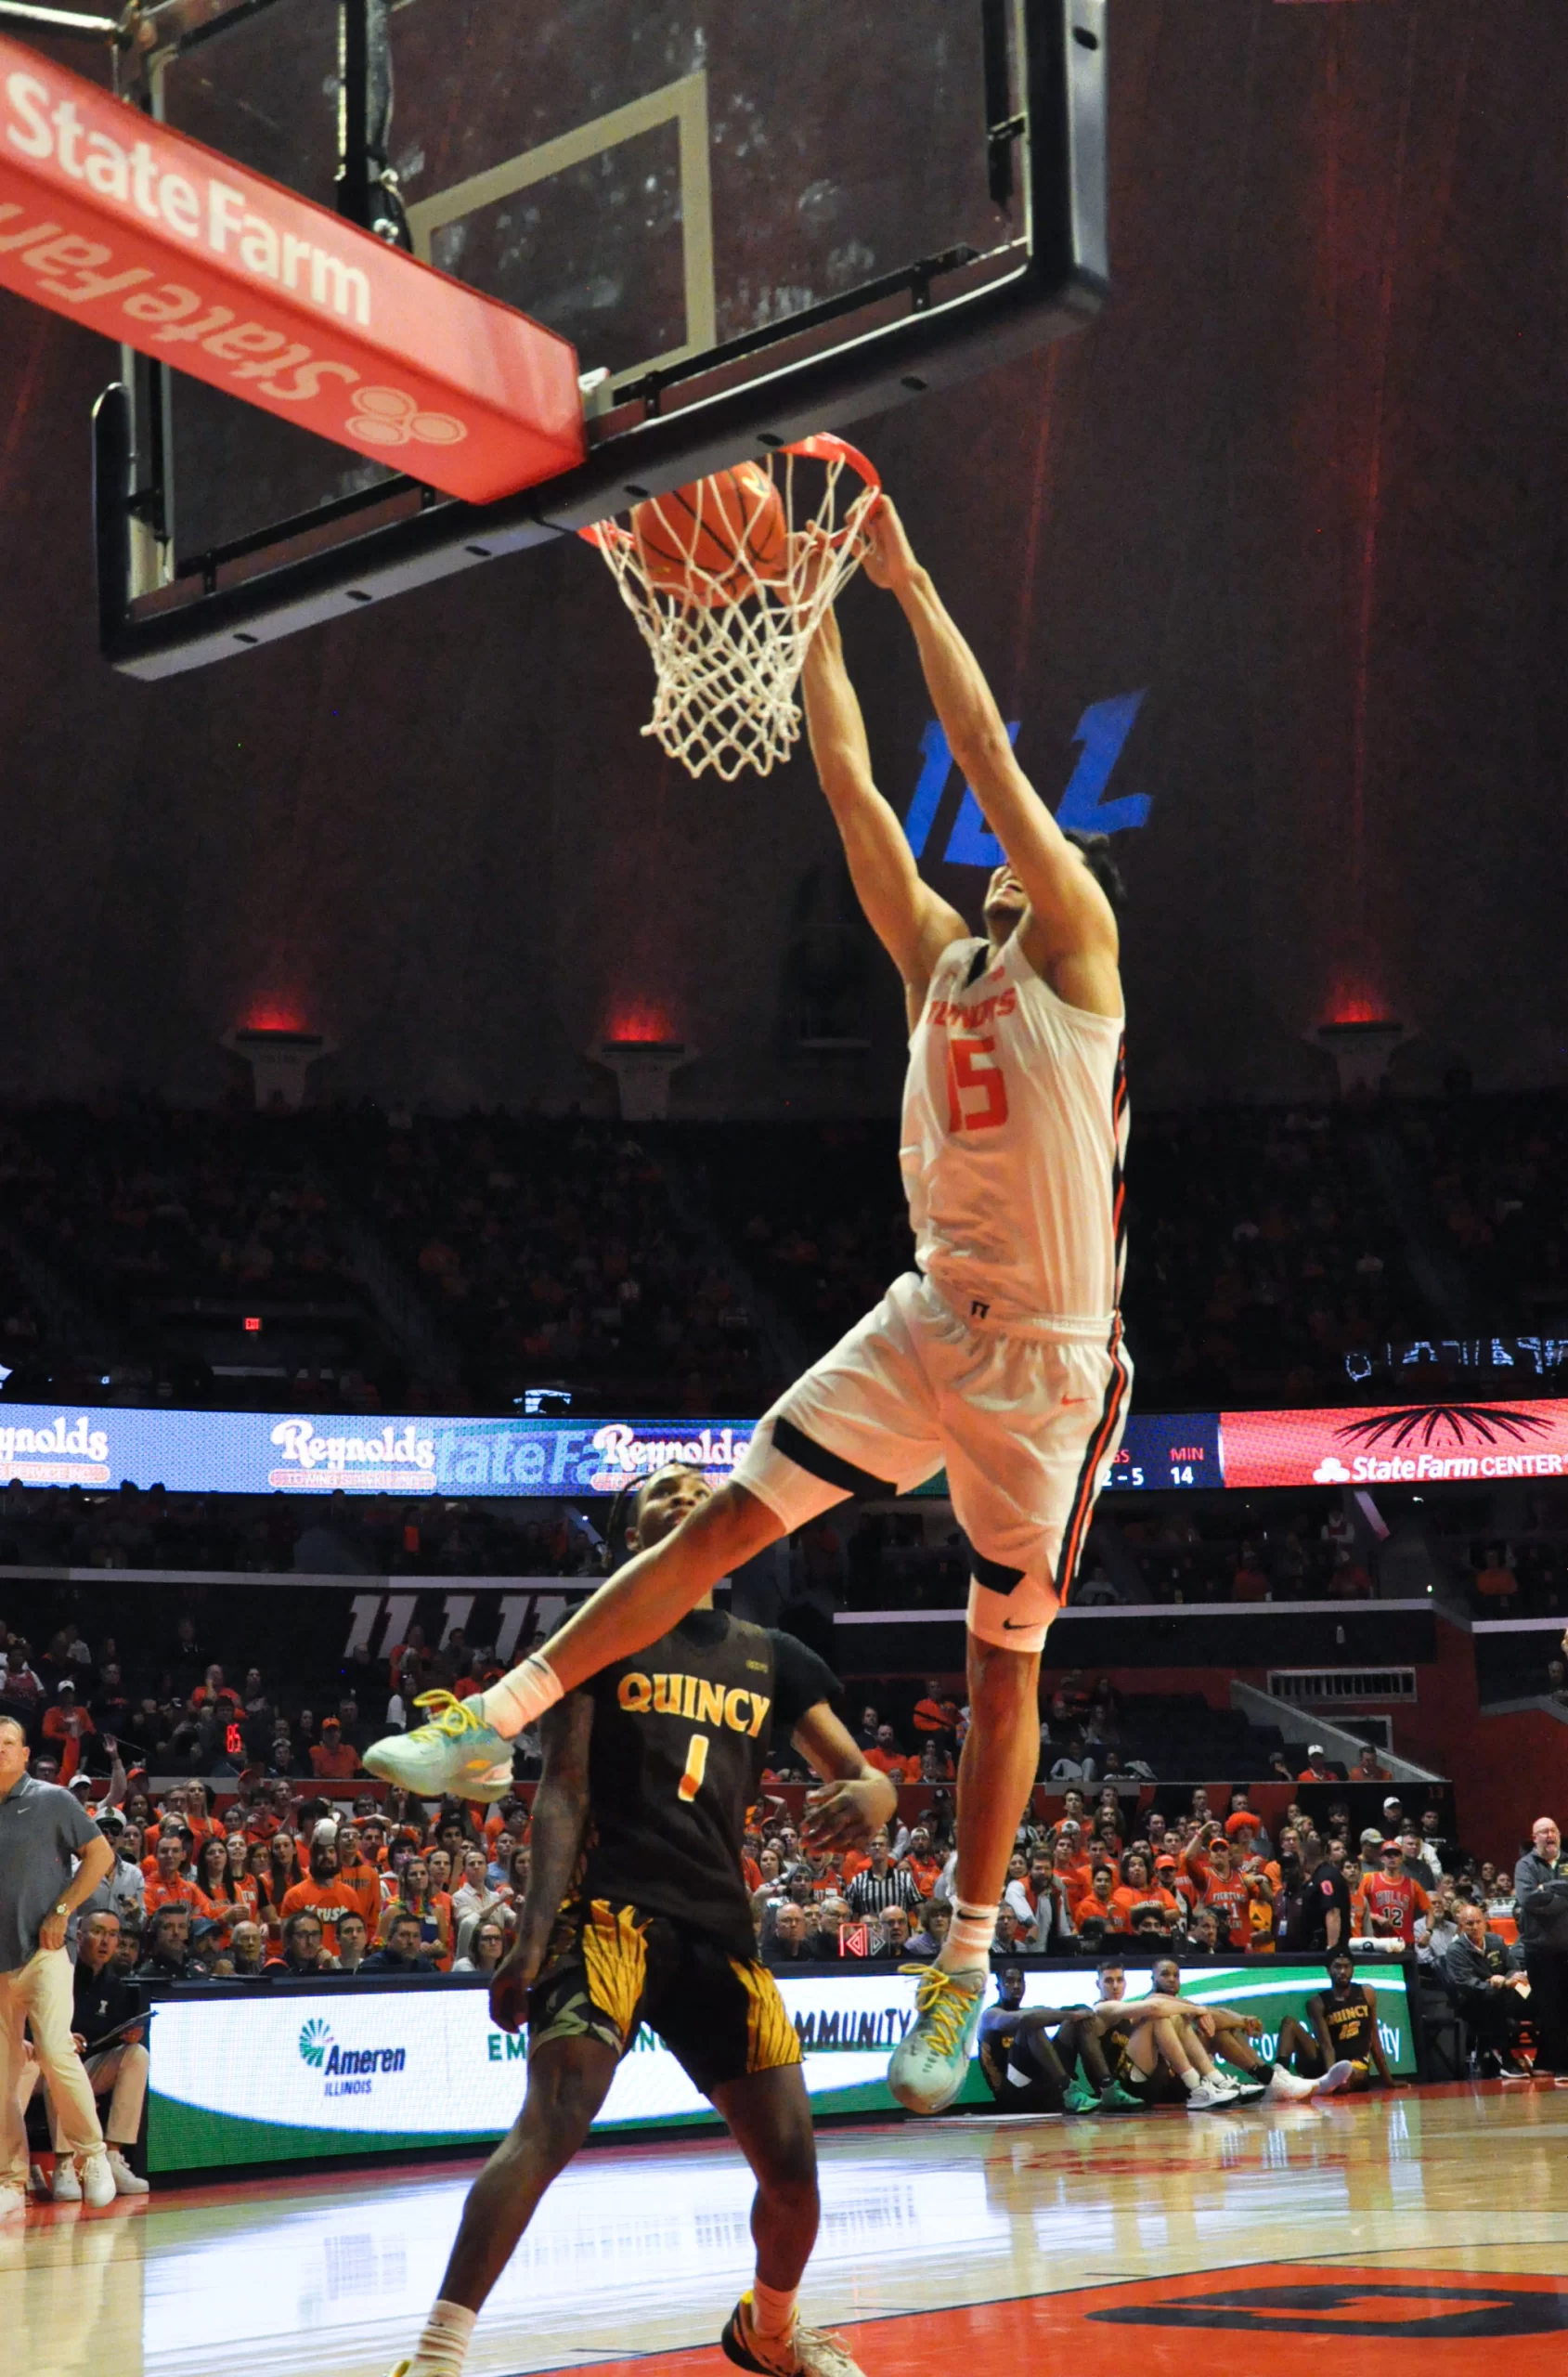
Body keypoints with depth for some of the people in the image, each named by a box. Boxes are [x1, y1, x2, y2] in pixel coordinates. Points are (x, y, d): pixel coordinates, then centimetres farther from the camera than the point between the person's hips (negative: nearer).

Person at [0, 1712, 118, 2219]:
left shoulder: (51, 1801, 0)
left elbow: (101, 1855, 0)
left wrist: (62, 1911, -8)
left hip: (42, 1953, -4)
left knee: (54, 2052, -17)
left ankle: (91, 2153, 1)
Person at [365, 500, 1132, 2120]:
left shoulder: (1078, 953, -3)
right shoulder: (942, 960, 13)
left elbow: (986, 751, -10)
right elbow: (851, 788, 9)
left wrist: (908, 579, -8)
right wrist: (815, 609, 7)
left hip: (1047, 1360, -5)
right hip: (926, 1320, 5)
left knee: (1002, 1663, 4)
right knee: (727, 1520, -5)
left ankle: (965, 1963, 15)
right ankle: (496, 1721, -3)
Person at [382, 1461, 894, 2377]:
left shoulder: (772, 1658, 14)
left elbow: (865, 1775, 12)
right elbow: (563, 1791, -2)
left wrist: (870, 1794, -15)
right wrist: (535, 1932, -14)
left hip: (722, 1924, 4)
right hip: (614, 1909, -4)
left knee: (792, 2161, 2)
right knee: (555, 2118, -26)